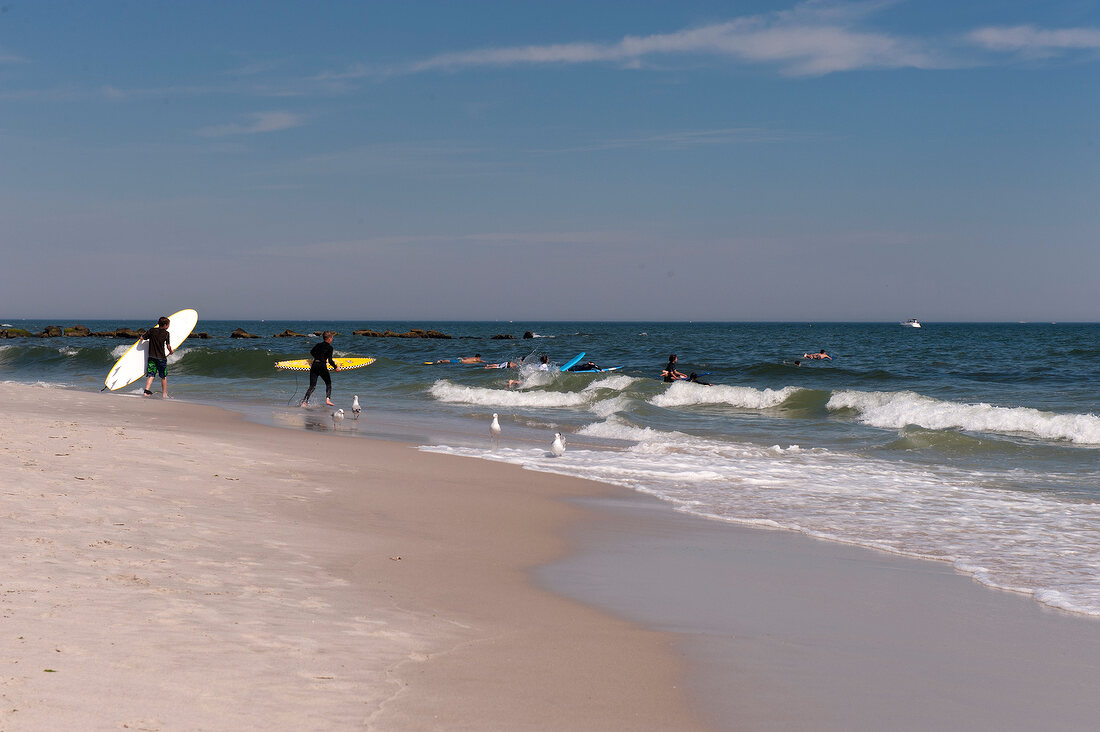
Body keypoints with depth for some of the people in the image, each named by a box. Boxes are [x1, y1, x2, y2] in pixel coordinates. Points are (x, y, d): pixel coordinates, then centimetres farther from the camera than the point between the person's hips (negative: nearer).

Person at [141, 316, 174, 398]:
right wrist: (170, 351, 12)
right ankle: (164, 393, 16)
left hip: (151, 357, 2)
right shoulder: (166, 333, -6)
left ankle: (146, 391, -16)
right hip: (161, 357, -2)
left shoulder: (152, 330, 2)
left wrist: (146, 333, 27)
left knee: (151, 375, 2)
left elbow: (142, 338, 5)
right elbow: (168, 346, -10)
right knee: (164, 376, 12)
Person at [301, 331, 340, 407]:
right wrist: (336, 367, 4)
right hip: (322, 367, -5)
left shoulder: (318, 345, 14)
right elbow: (330, 360, -10)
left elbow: (311, 352, 32)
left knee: (312, 386, 5)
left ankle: (304, 402, -7)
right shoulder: (329, 347, -3)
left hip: (314, 366, 5)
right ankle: (328, 399, 3)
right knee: (328, 383, 16)